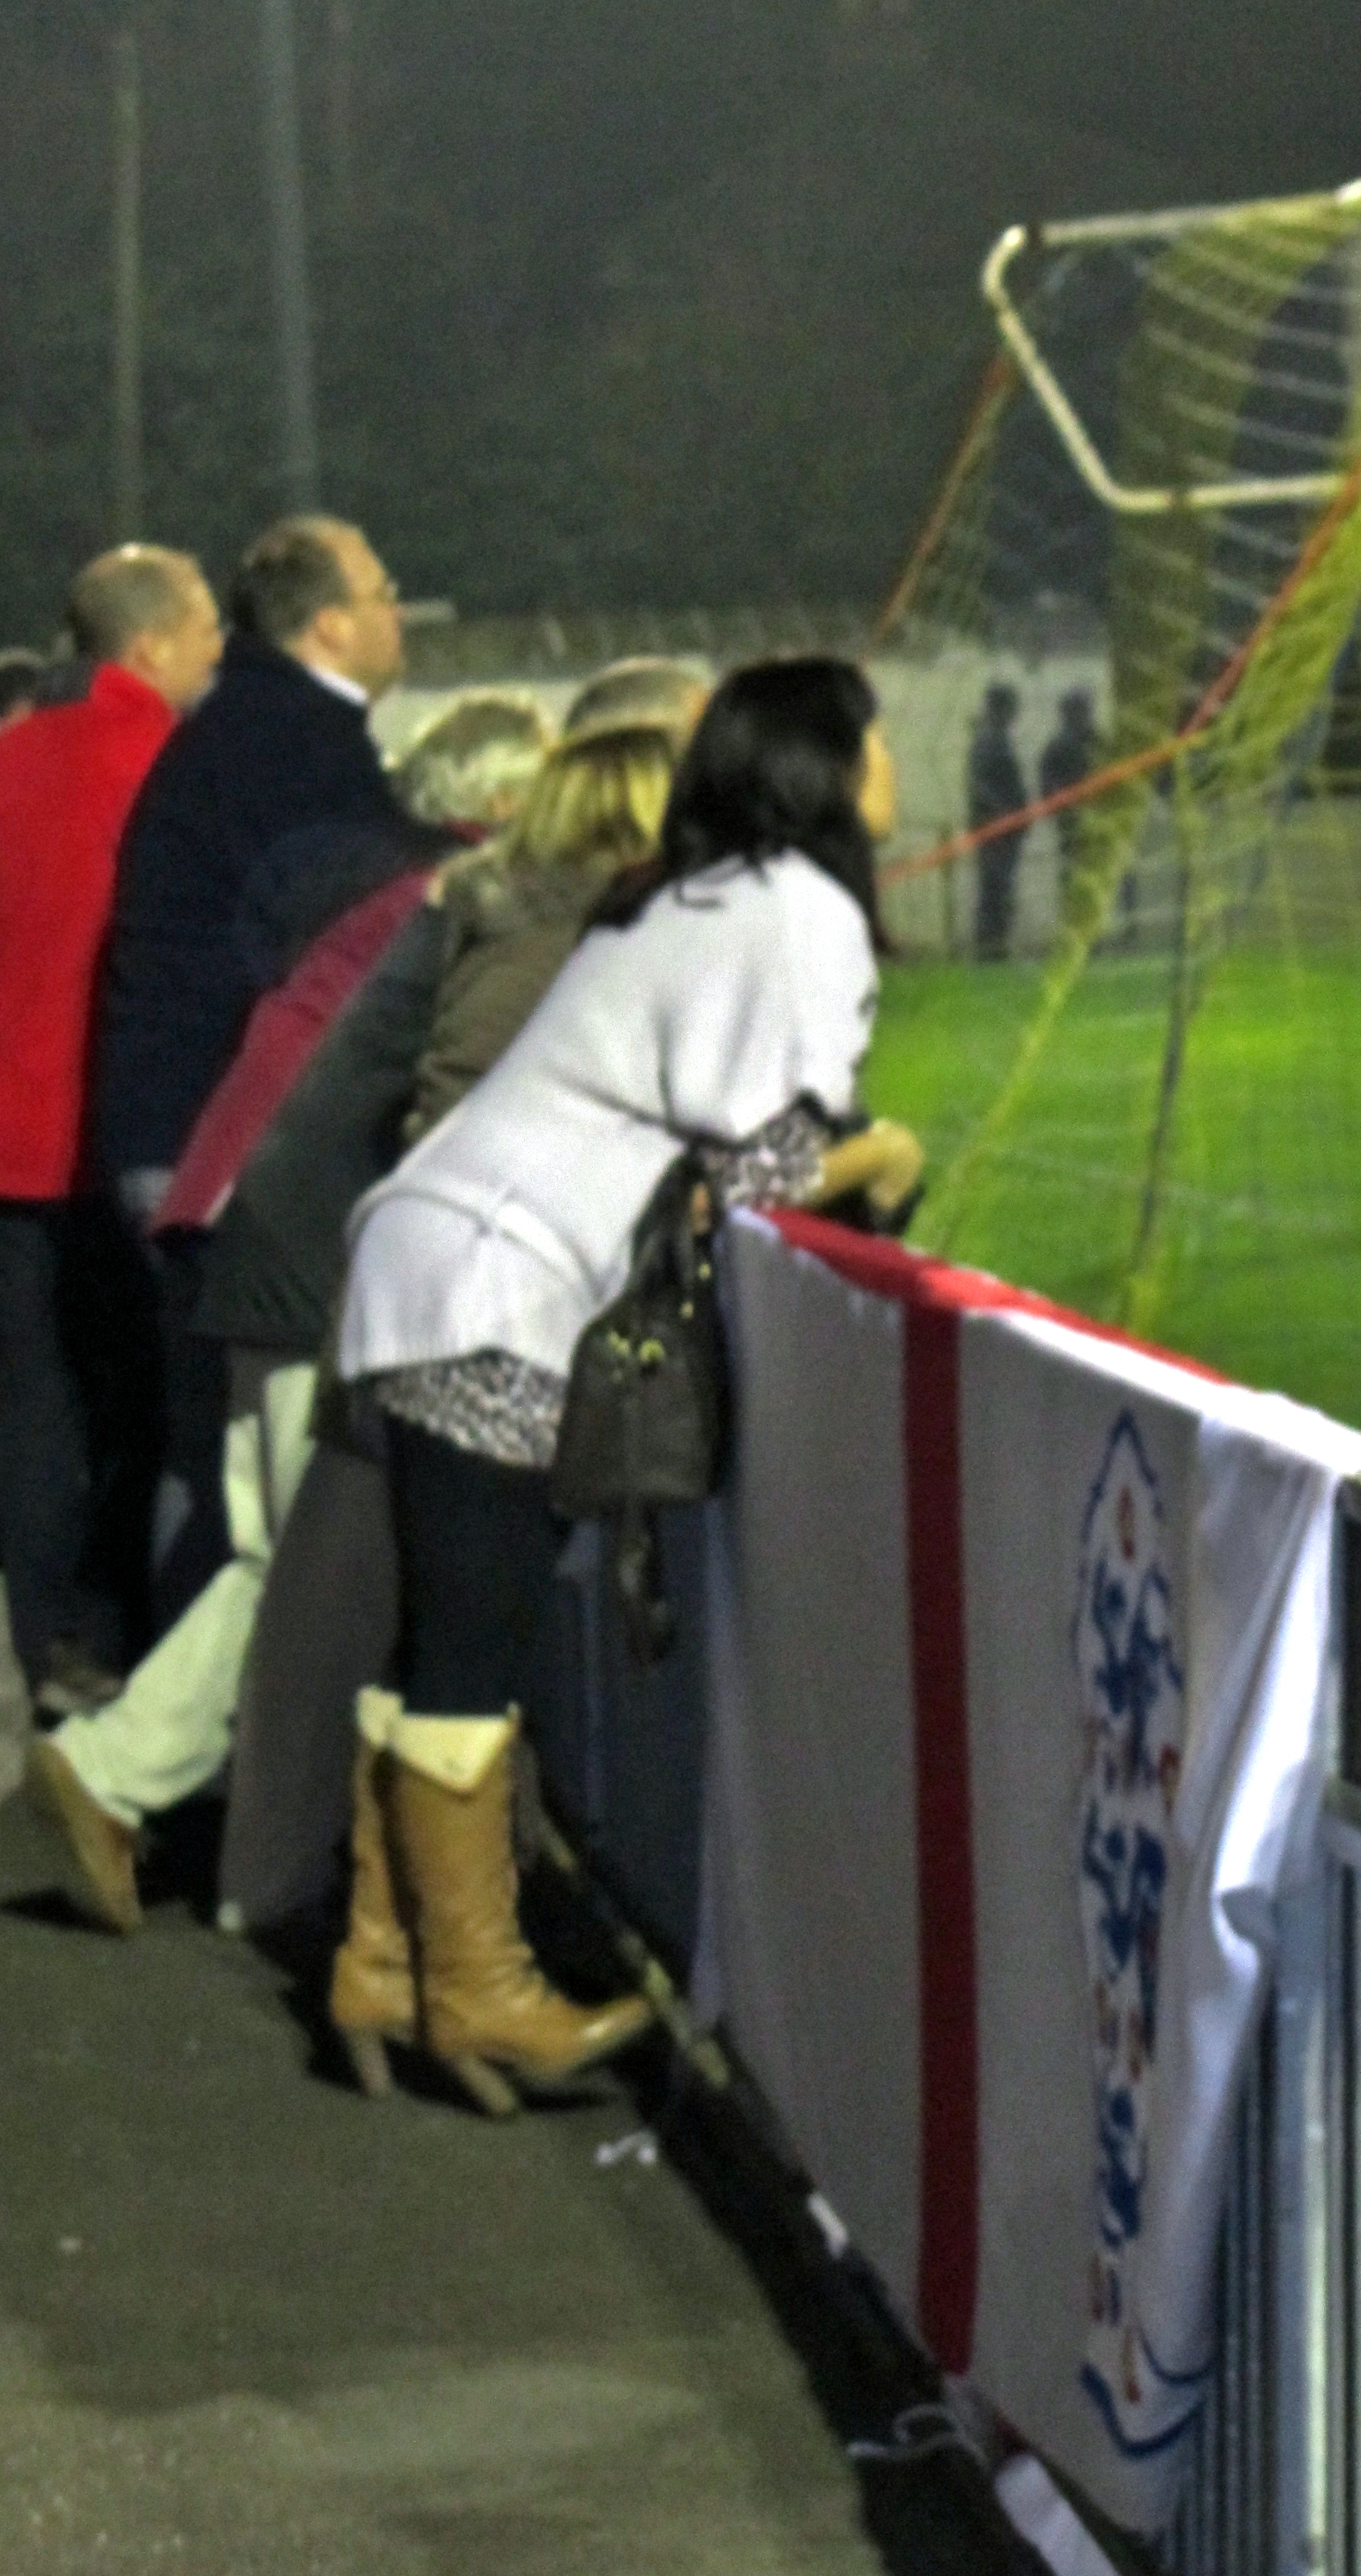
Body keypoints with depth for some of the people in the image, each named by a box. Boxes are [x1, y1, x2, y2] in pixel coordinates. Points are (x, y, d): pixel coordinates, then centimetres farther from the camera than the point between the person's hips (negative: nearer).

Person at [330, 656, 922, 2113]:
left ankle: (389, 1966, 18)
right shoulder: (800, 914, -11)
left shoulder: (703, 901, 20)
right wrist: (879, 1163, 4)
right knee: (471, 1655, -4)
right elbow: (758, 1169, -14)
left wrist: (837, 1156, 10)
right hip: (495, 1294, -10)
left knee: (445, 1649, 13)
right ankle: (477, 1994, 3)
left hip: (448, 1279, 10)